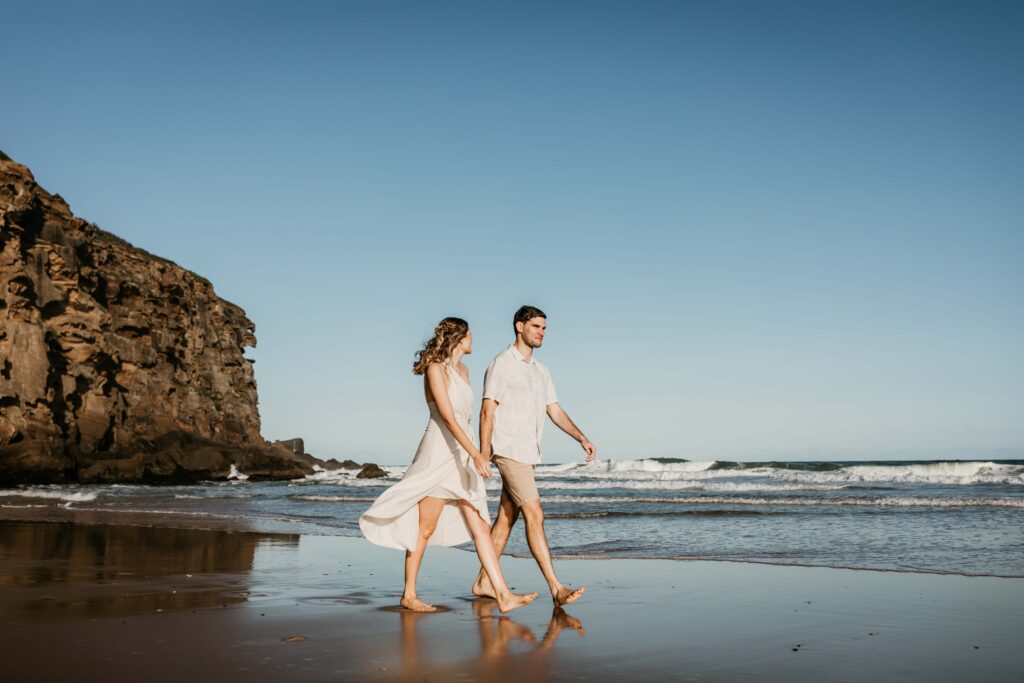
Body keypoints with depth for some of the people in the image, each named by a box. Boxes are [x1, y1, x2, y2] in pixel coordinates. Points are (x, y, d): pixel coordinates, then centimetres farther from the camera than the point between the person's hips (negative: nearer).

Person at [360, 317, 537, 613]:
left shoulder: (463, 370, 15)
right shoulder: (435, 369, -11)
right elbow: (447, 416, -21)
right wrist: (476, 453, -28)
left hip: (462, 457, 8)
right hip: (439, 454, -8)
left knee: (481, 527, 1)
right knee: (426, 528, 2)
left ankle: (503, 595, -2)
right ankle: (409, 594, 15)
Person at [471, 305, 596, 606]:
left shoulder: (541, 372, 17)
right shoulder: (501, 364, -7)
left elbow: (555, 411, 14)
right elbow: (487, 412, -11)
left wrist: (582, 438, -1)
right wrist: (483, 456, -16)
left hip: (529, 455, 8)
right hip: (510, 452, -8)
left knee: (507, 518, 11)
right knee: (535, 516, -13)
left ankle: (483, 582, 19)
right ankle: (556, 588, -15)